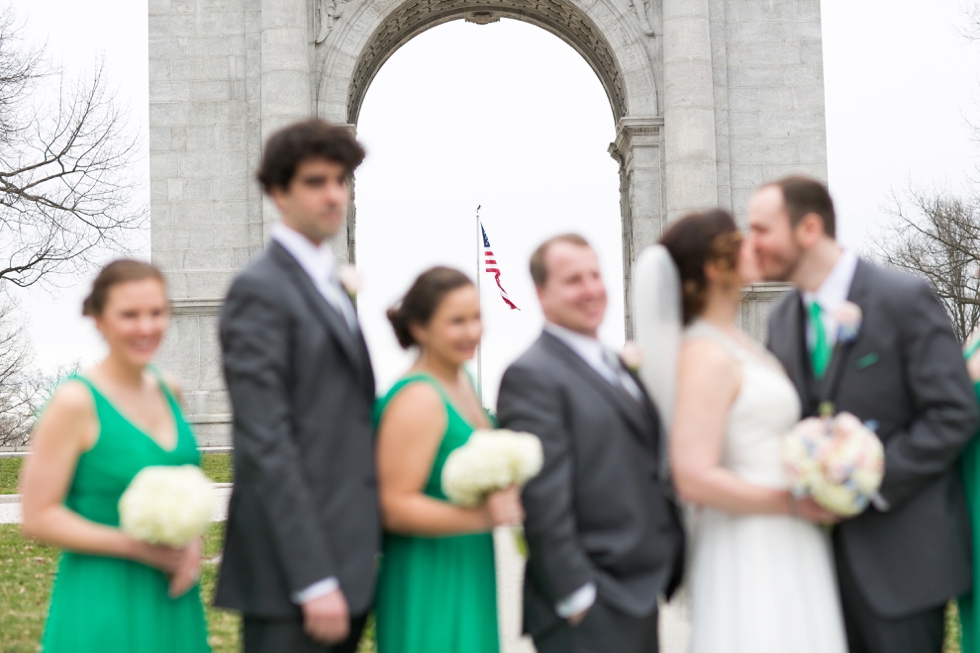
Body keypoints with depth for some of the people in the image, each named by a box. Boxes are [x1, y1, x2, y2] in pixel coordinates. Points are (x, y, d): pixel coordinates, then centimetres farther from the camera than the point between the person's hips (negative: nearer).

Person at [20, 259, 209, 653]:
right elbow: (38, 517, -12)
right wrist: (135, 547, -19)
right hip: (104, 606, -6)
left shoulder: (168, 391, 7)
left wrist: (191, 544, 0)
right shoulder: (76, 402, -12)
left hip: (172, 601, 6)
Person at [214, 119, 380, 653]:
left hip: (347, 561, 8)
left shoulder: (331, 285, 17)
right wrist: (314, 581, -21)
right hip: (293, 567, -8)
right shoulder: (260, 290, -11)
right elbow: (267, 444, -18)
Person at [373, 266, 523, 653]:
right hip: (429, 586, -9)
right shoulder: (417, 400, -19)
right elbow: (395, 508, -23)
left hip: (468, 577, 9)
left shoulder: (461, 381, 9)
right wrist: (481, 516, -31)